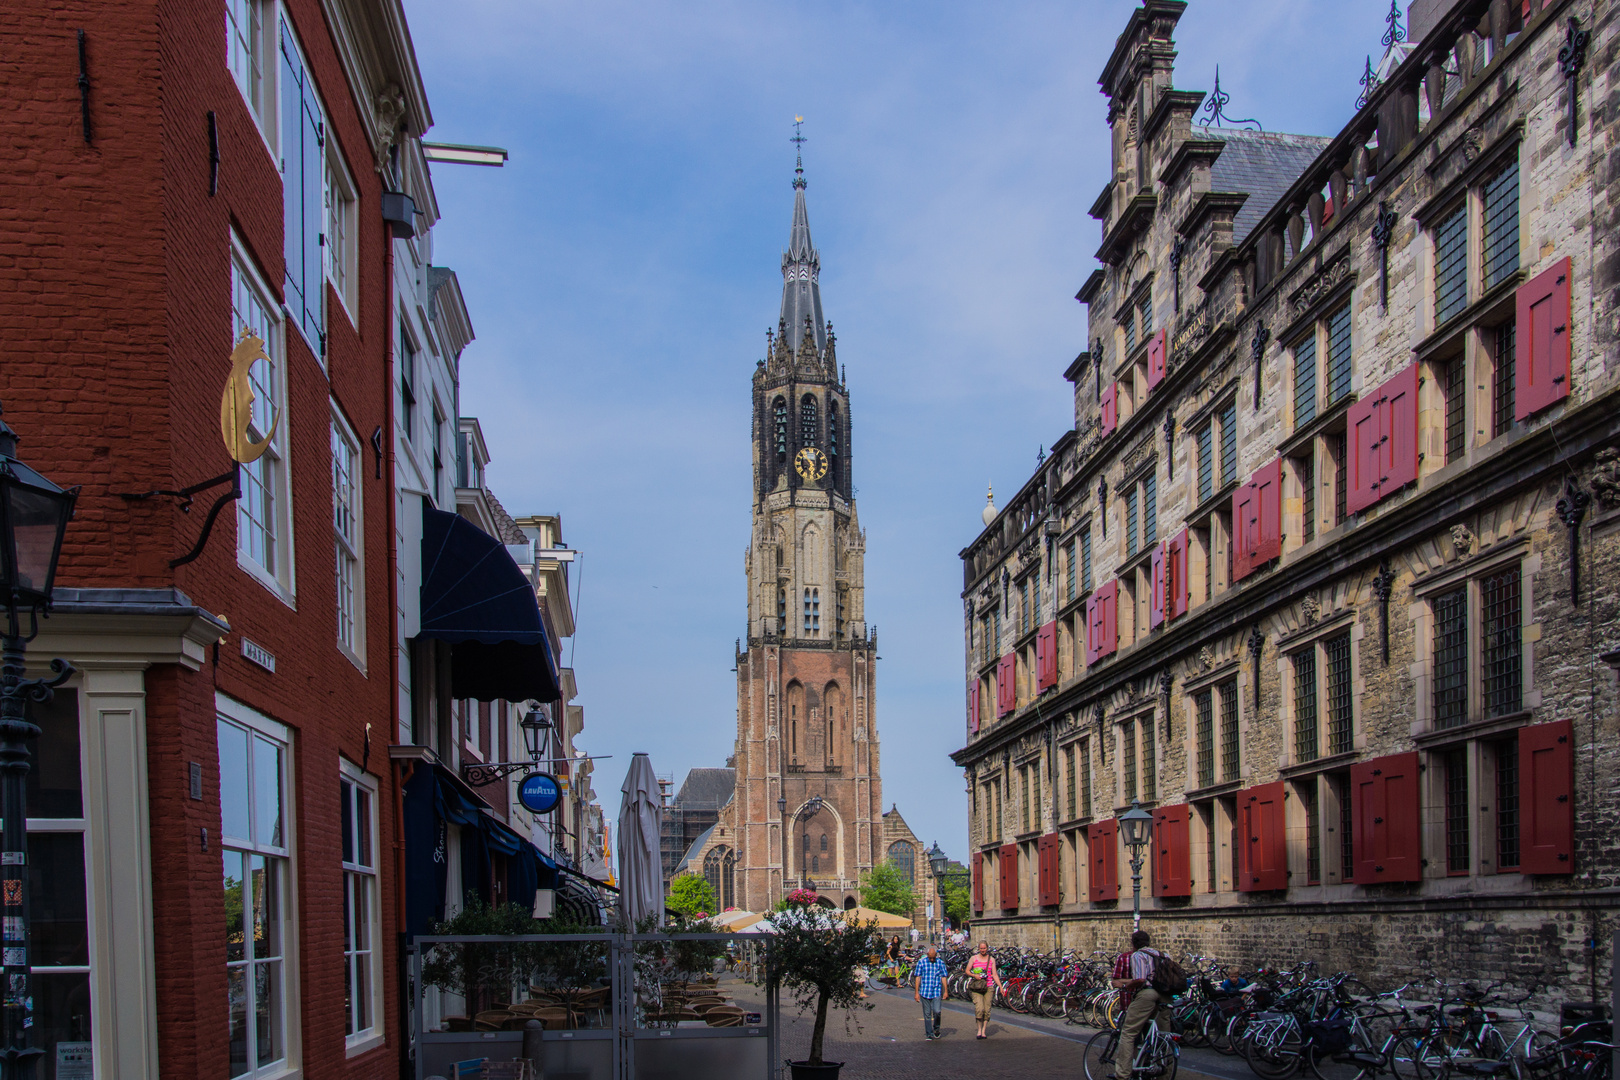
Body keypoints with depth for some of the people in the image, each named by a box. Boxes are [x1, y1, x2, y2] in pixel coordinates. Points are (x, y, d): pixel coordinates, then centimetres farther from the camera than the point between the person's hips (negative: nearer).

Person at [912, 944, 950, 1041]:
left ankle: (936, 1029, 14)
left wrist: (945, 991, 2)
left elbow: (943, 977, 6)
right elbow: (917, 977, 3)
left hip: (937, 992, 0)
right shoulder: (921, 962, 1)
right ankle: (929, 1034, 12)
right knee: (927, 1014, 3)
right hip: (925, 992, 0)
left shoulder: (940, 963, 3)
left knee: (937, 1011, -12)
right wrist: (916, 992, 0)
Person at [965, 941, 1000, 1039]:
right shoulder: (974, 958, 4)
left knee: (987, 1010, 0)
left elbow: (994, 975, 9)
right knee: (979, 1009, -15)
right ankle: (979, 1030, 2)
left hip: (988, 987, 2)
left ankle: (983, 1031, 11)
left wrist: (1000, 986, 1)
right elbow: (967, 971, 8)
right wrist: (974, 975, -12)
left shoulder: (991, 959, 10)